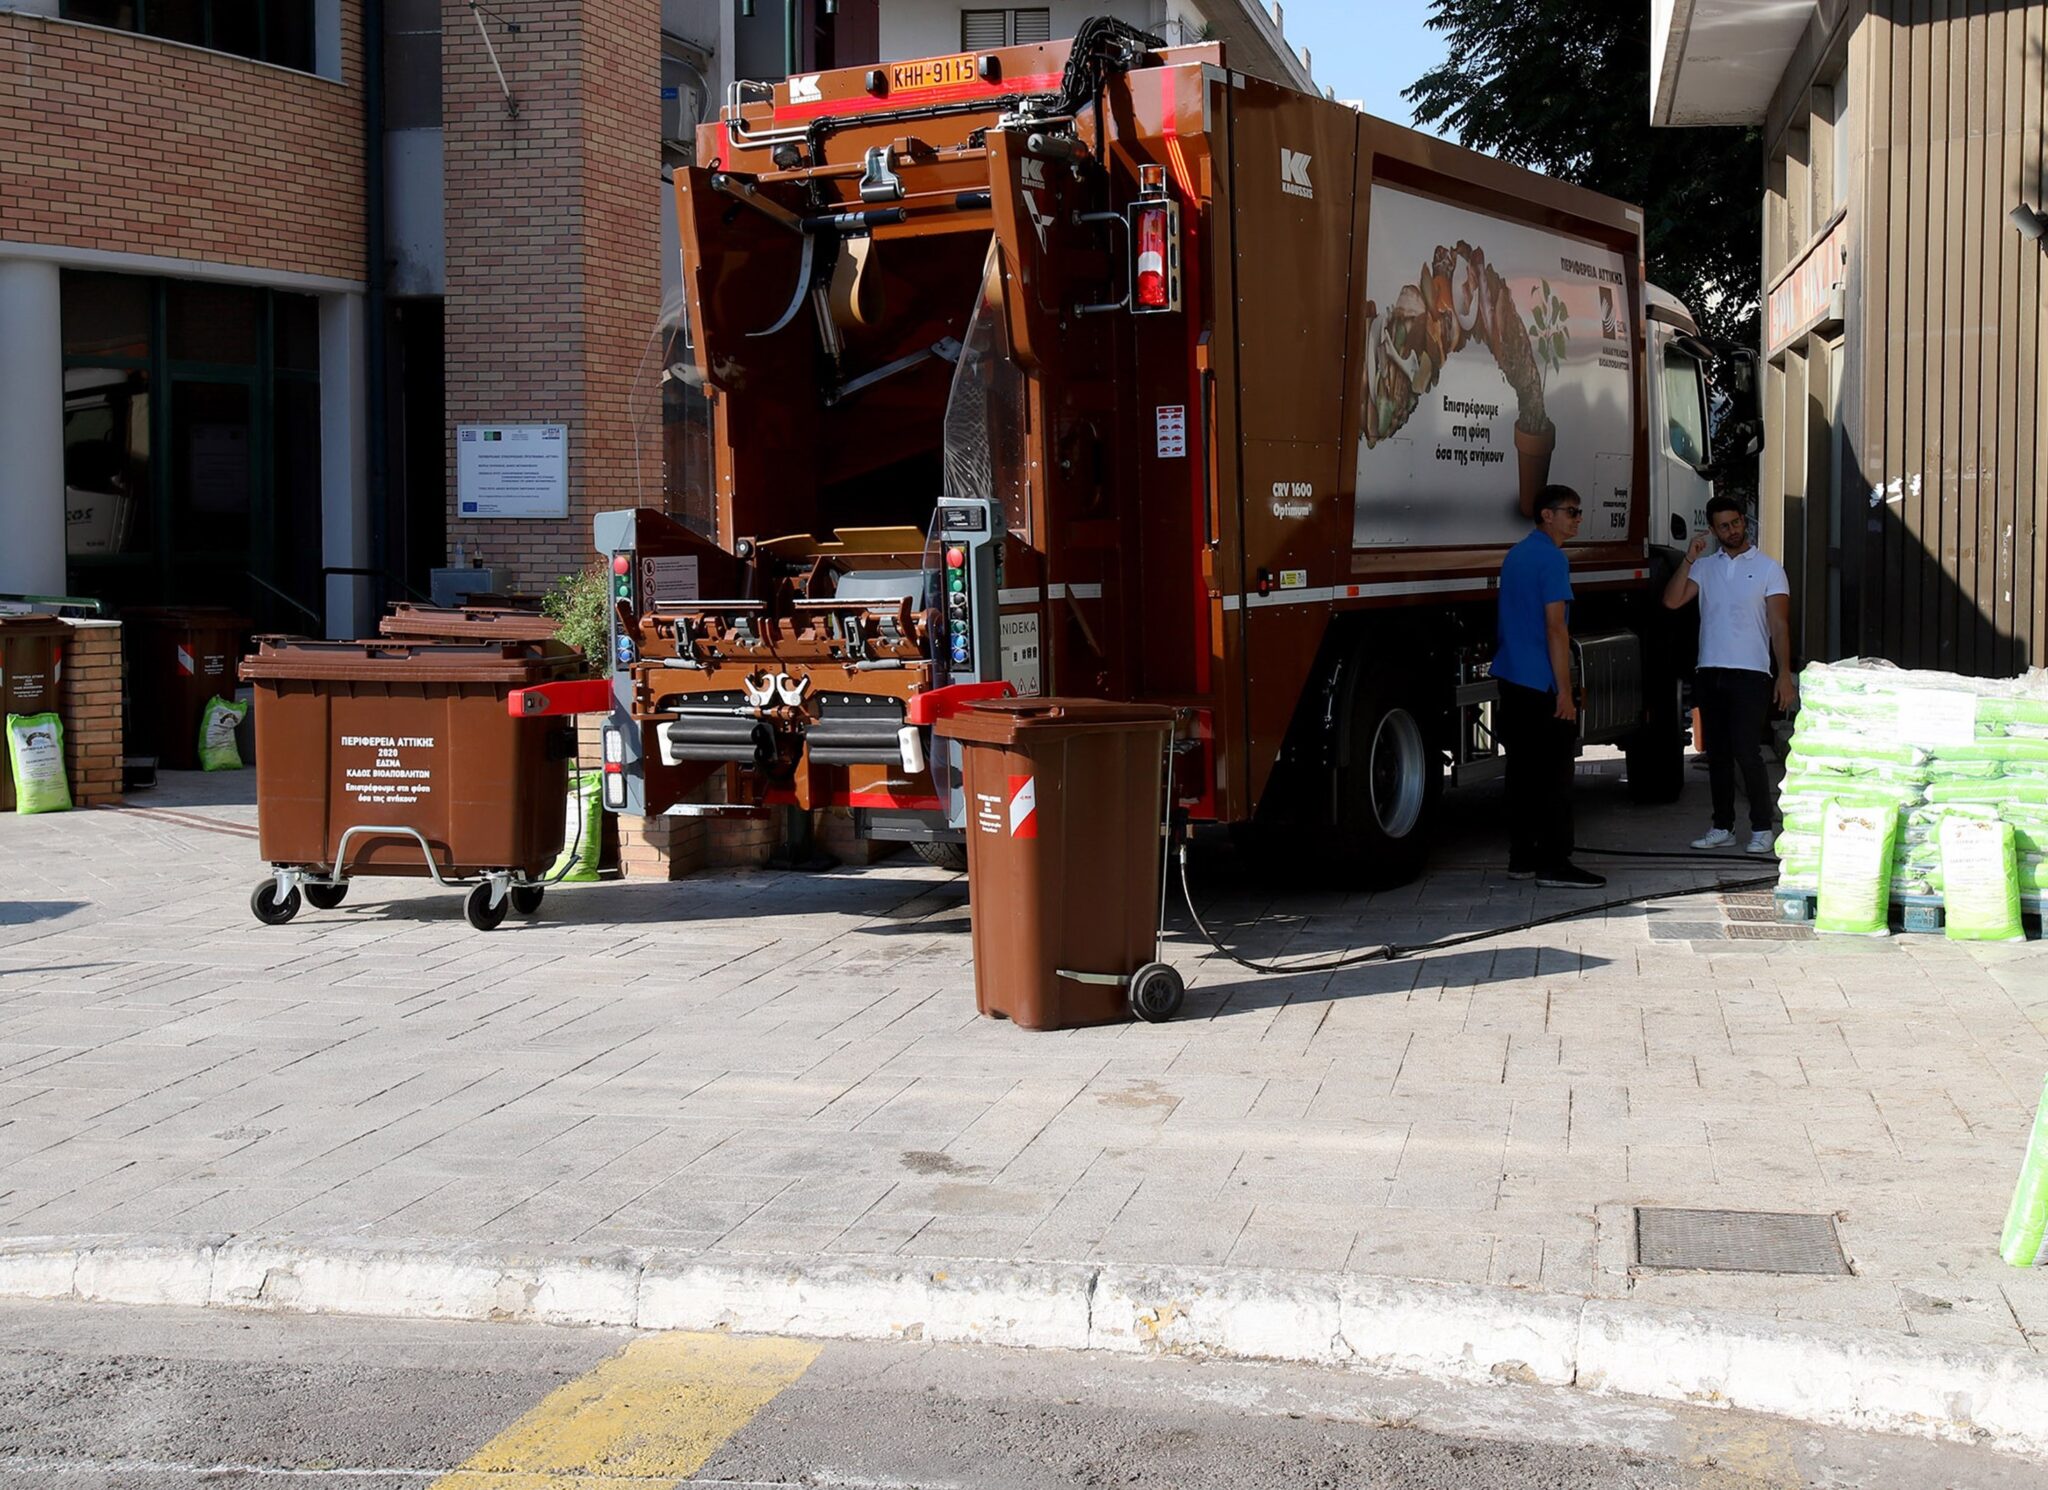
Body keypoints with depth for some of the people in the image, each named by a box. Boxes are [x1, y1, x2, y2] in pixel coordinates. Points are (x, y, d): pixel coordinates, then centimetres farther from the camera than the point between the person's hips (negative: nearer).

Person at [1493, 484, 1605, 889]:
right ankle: (1554, 863, -8)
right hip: (1541, 684, -9)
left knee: (1524, 769, 12)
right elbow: (1555, 627, -18)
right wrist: (1565, 692, -18)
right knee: (1555, 773, -7)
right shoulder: (1552, 559, -13)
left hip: (1510, 677, 9)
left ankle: (1522, 857, 16)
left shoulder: (1517, 554, 16)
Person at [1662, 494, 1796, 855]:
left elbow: (1779, 625, -2)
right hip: (1709, 673, 4)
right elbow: (1671, 601, -1)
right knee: (1717, 754, 9)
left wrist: (1785, 675, -10)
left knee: (1747, 752, -11)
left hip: (1750, 674, -4)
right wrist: (1689, 559, -9)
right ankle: (1723, 827, 17)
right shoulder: (1704, 567, 12)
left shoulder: (1768, 567, 2)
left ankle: (1761, 829, -2)